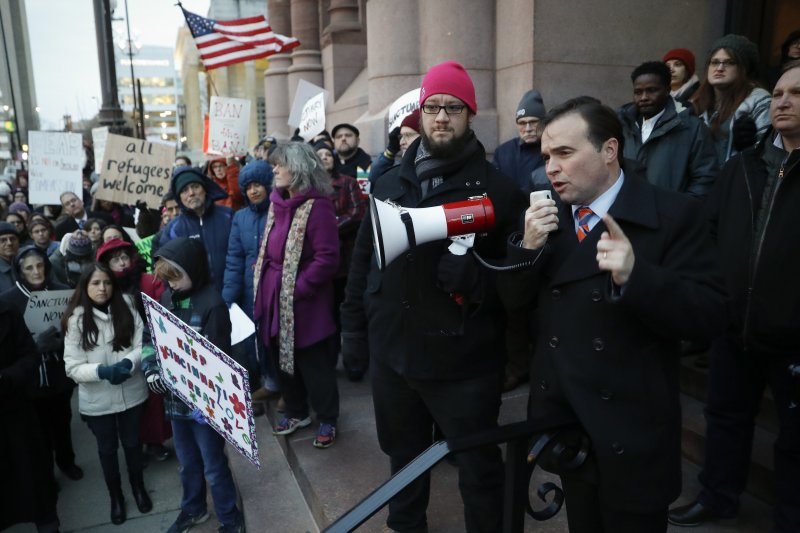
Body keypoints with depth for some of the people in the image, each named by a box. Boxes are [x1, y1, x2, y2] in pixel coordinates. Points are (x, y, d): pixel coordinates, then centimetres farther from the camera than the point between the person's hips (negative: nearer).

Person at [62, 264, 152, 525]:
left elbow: (143, 345, -8)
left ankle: (138, 487, 45)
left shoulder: (127, 309, -7)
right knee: (107, 449, 18)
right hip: (96, 399, -1)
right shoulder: (76, 320, -12)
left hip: (130, 393, 1)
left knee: (132, 442, 20)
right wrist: (102, 371, -29)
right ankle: (115, 496, 42)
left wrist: (128, 363, -27)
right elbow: (73, 368, -12)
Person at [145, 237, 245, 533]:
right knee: (187, 463, 25)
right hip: (175, 398, 6)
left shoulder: (212, 303, -19)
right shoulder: (166, 299, 0)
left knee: (213, 467, 11)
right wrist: (152, 370, -10)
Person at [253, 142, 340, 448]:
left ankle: (327, 420, 25)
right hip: (275, 298, 8)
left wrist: (298, 289, -21)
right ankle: (296, 412, 38)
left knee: (313, 363, 6)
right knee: (283, 358, 19)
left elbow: (327, 258, -21)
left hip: (303, 303, -8)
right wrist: (263, 281, 8)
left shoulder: (317, 205, -16)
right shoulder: (277, 203, 10)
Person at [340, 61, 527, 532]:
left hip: (463, 360, -4)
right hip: (392, 351, 5)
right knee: (402, 455, 24)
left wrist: (475, 280, -27)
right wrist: (354, 326, 10)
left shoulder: (499, 188, -7)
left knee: (479, 468, 13)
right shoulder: (389, 183, 6)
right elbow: (363, 258, 11)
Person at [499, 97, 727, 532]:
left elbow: (710, 315, -18)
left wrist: (635, 276, -34)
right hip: (561, 423, 5)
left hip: (631, 434, -4)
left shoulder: (673, 215, -12)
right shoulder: (547, 217, 3)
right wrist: (527, 246, -15)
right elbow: (513, 300, 3)